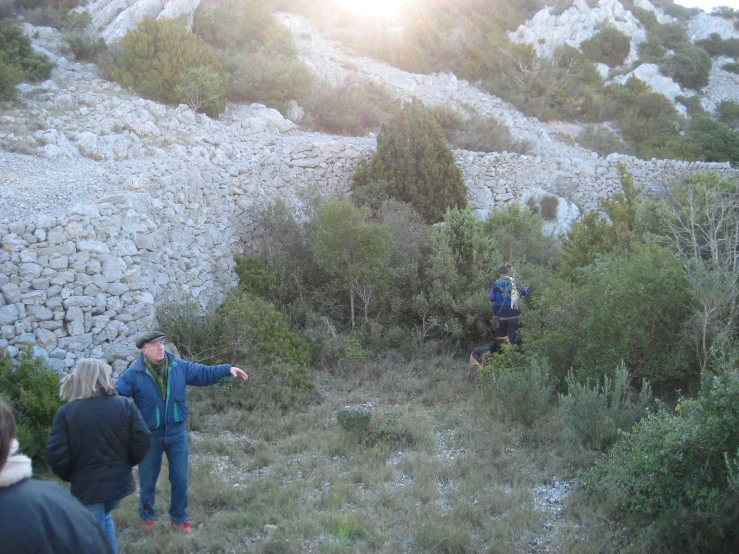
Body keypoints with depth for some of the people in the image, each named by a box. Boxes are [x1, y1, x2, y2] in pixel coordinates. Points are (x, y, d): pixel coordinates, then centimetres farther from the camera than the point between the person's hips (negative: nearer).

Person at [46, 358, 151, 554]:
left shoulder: (65, 412, -10)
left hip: (87, 486, -3)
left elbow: (56, 455, -13)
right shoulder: (125, 405, -6)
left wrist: (70, 476, 6)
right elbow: (142, 441, -8)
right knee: (103, 519, 32)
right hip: (119, 482, 3)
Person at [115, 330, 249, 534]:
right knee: (148, 479, 15)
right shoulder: (134, 374, -16)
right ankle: (147, 515, 40)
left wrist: (228, 369, -7)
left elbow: (203, 373, 3)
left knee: (180, 478, 12)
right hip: (149, 435, -2)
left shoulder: (179, 366, -5)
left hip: (177, 433, 3)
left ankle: (179, 517, 32)